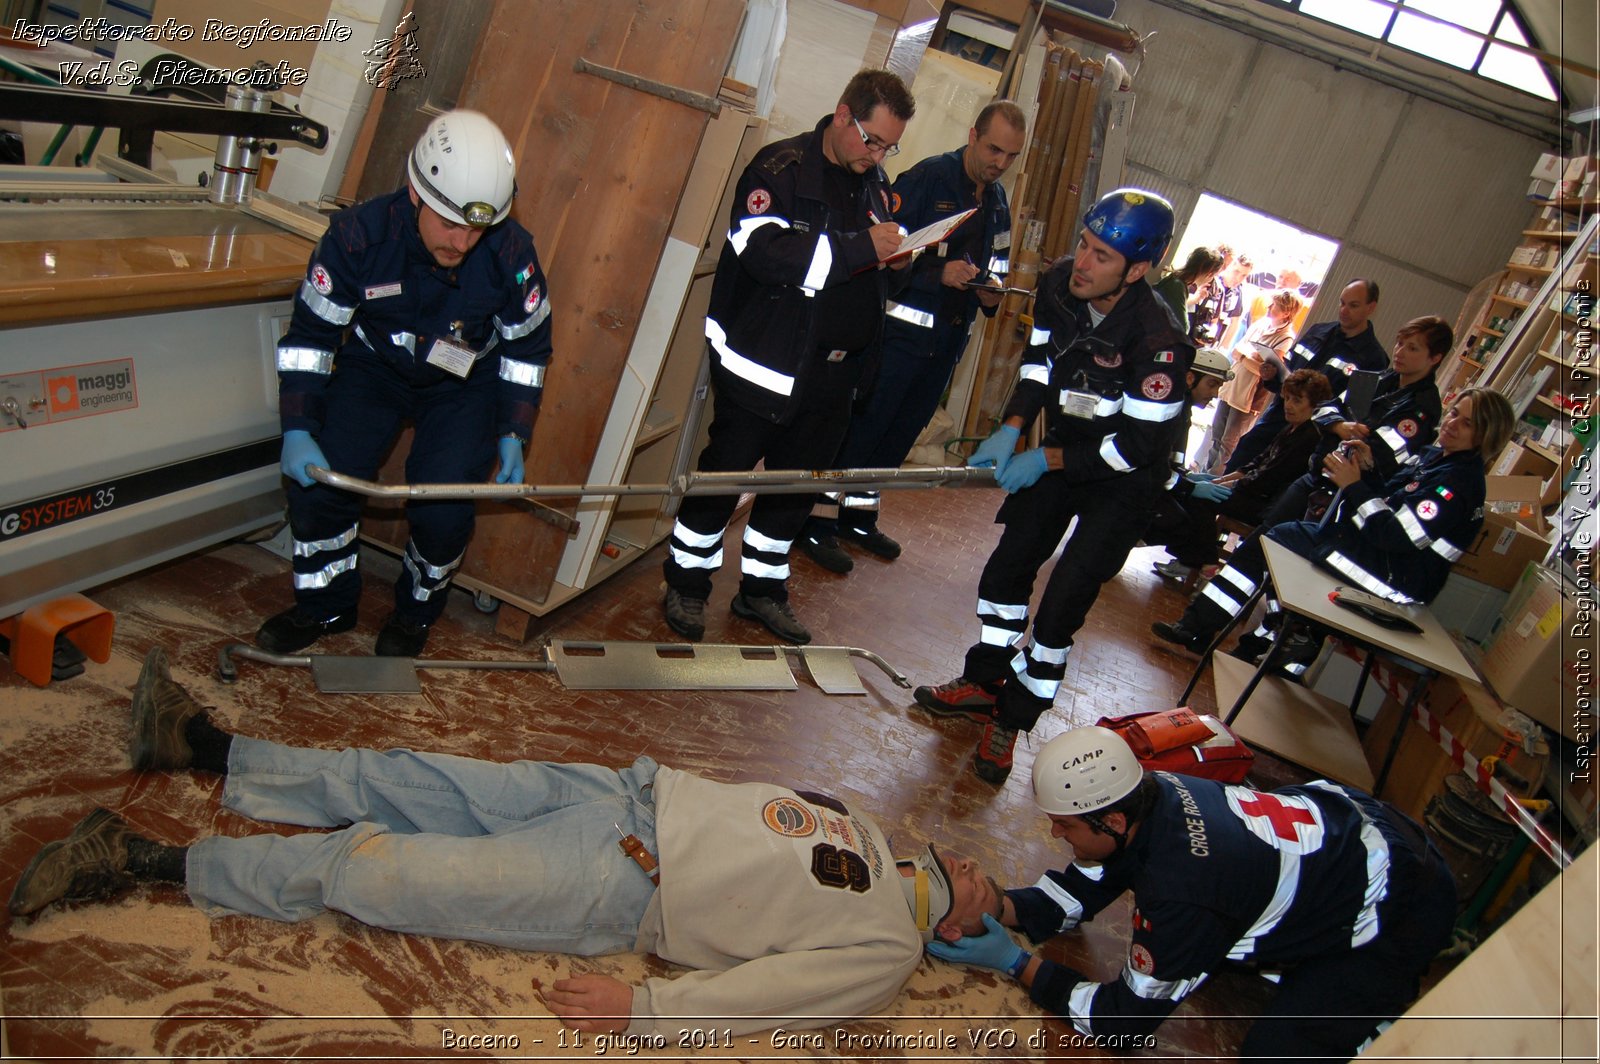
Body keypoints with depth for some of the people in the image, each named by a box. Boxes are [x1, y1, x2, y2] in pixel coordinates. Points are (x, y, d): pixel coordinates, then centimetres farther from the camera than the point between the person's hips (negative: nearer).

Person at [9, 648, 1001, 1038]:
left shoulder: (888, 952, -4)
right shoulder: (866, 830, 14)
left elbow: (763, 992, -13)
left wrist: (644, 1009, -20)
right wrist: (666, 781, 12)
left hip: (620, 889, -5)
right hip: (637, 796, 5)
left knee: (377, 868, -10)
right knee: (415, 781, 2)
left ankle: (149, 863, 0)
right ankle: (203, 745, 15)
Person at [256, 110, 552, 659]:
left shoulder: (511, 254, -26)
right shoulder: (358, 234, -26)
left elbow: (527, 347, -8)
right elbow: (310, 335, -15)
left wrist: (514, 433, -11)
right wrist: (297, 429, -23)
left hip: (464, 383, -1)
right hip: (373, 365, 1)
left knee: (443, 506, -19)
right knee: (316, 477, -13)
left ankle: (416, 610, 13)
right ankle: (325, 604, 14)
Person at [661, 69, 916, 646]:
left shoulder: (874, 186, 13)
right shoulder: (781, 166, -10)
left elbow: (879, 276, 22)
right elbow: (761, 249, -26)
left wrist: (898, 262, -2)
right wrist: (858, 248, -28)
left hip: (829, 375, 7)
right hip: (763, 365, -7)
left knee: (797, 483, 15)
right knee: (725, 474, 3)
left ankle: (763, 586, 31)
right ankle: (687, 583, 20)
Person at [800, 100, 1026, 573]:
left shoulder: (998, 205, 13)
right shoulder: (927, 178, -10)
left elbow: (996, 270, 21)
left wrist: (993, 293, -2)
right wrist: (939, 273, -25)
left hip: (946, 341, 8)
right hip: (900, 333, -7)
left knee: (898, 435, 15)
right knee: (860, 426, -3)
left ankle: (859, 517, 29)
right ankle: (820, 524, 7)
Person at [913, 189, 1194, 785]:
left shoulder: (1158, 340, -31)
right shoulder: (1058, 285, -13)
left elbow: (1142, 443, -25)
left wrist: (1048, 460, -22)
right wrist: (1012, 428, -13)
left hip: (1123, 479, -6)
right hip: (1061, 455, 6)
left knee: (1063, 603, -8)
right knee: (1008, 566, 10)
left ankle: (1011, 720, 10)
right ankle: (982, 684, 29)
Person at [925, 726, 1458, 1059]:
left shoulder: (1179, 894, -37)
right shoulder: (1149, 793, -14)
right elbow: (1075, 896, 0)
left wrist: (1016, 963, -19)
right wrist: (992, 908, -14)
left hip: (1399, 910, -8)